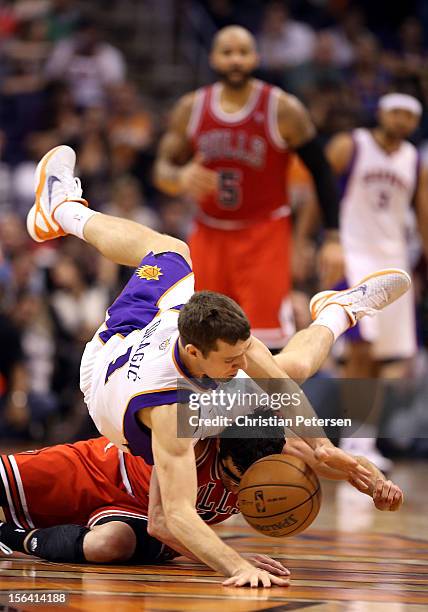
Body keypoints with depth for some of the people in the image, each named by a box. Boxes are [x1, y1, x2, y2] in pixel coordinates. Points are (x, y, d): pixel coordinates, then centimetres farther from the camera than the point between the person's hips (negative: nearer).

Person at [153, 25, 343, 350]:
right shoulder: (191, 109, 1)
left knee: (266, 343, -12)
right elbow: (162, 170, 6)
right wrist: (181, 177, -20)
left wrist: (333, 239, -12)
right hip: (210, 235, 4)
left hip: (265, 235, -4)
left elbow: (321, 173, -5)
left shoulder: (283, 110, -9)